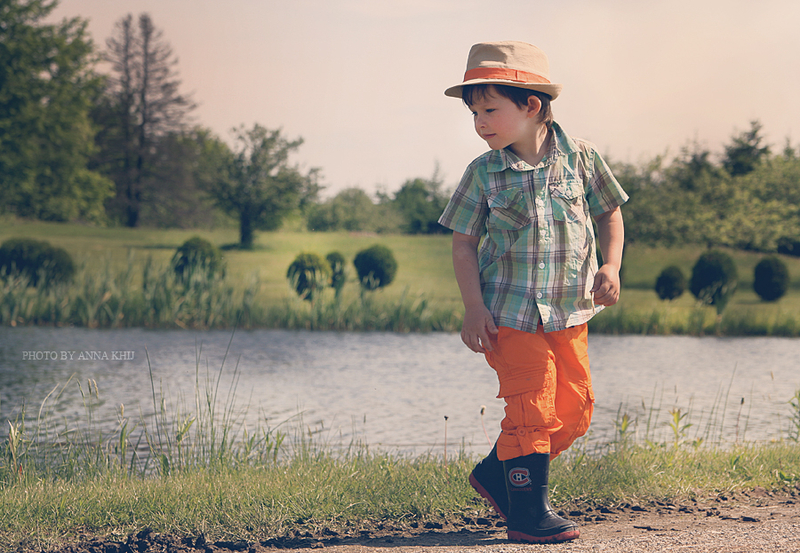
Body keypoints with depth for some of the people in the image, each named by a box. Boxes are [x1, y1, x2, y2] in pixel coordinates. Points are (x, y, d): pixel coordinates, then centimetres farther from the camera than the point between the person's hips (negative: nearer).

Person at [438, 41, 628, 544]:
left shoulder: (581, 157, -2)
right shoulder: (483, 174, -4)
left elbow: (610, 214, 10)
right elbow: (464, 243, 0)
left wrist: (611, 266, -6)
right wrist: (474, 307, -10)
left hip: (568, 311, 3)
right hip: (510, 312, -3)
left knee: (575, 408, 6)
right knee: (531, 408, -8)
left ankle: (497, 473, 23)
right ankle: (530, 512, 3)